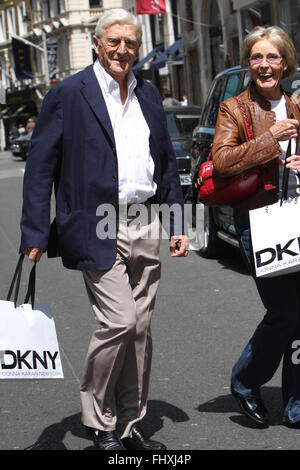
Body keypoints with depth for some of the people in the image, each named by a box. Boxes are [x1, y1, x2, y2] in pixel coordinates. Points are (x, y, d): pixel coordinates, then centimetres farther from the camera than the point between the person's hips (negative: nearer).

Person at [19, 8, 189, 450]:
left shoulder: (149, 94, 14)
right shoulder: (68, 94, -4)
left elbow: (167, 161, 19)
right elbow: (40, 166, -5)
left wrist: (177, 222, 13)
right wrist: (35, 234, -10)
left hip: (145, 228, 6)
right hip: (99, 229, -6)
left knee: (140, 327, 8)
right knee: (119, 321, -12)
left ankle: (131, 424, 21)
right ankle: (100, 422, 9)